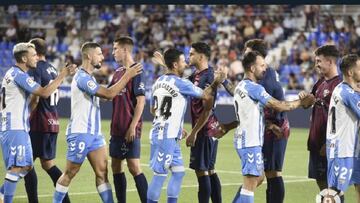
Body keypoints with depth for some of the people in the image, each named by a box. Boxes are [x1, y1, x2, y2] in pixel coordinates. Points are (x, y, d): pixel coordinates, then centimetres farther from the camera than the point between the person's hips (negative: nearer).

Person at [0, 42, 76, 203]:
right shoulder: (19, 75, -15)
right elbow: (44, 93, -22)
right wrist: (63, 75, -17)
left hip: (20, 127, 10)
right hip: (15, 128, -10)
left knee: (26, 166, 10)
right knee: (17, 167, -11)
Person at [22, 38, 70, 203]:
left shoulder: (35, 70, -12)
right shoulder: (52, 70, 15)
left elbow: (35, 98, -21)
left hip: (39, 122, -8)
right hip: (53, 121, 8)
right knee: (48, 163, 13)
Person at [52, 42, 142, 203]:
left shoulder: (88, 77, 15)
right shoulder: (82, 77, -16)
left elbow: (106, 94, 28)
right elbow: (109, 94, -22)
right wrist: (127, 76, -18)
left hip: (94, 133, 9)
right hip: (80, 133, -9)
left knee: (102, 172, 1)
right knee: (70, 174, 0)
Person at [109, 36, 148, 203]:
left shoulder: (136, 71, -12)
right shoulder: (118, 72, 13)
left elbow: (141, 101, -16)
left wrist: (133, 127, -19)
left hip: (129, 129, -9)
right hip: (117, 127, 9)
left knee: (134, 168, -9)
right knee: (116, 166, 10)